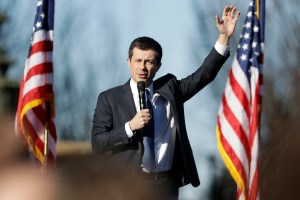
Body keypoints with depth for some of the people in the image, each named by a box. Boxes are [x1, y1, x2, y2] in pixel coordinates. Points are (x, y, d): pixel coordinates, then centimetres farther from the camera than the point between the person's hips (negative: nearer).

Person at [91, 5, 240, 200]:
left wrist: (225, 36, -5)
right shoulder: (110, 98, 2)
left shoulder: (169, 89, 10)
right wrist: (130, 127, -16)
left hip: (166, 184, 2)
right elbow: (97, 143, -3)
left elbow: (205, 74, 3)